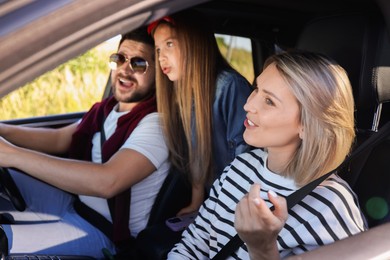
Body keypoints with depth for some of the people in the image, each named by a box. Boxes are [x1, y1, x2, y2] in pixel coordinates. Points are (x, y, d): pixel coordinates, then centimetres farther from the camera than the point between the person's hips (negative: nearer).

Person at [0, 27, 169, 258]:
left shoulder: (156, 122, -20)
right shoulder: (108, 109, 8)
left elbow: (107, 181, -33)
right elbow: (58, 139, 16)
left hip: (108, 231, -8)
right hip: (75, 204, 9)